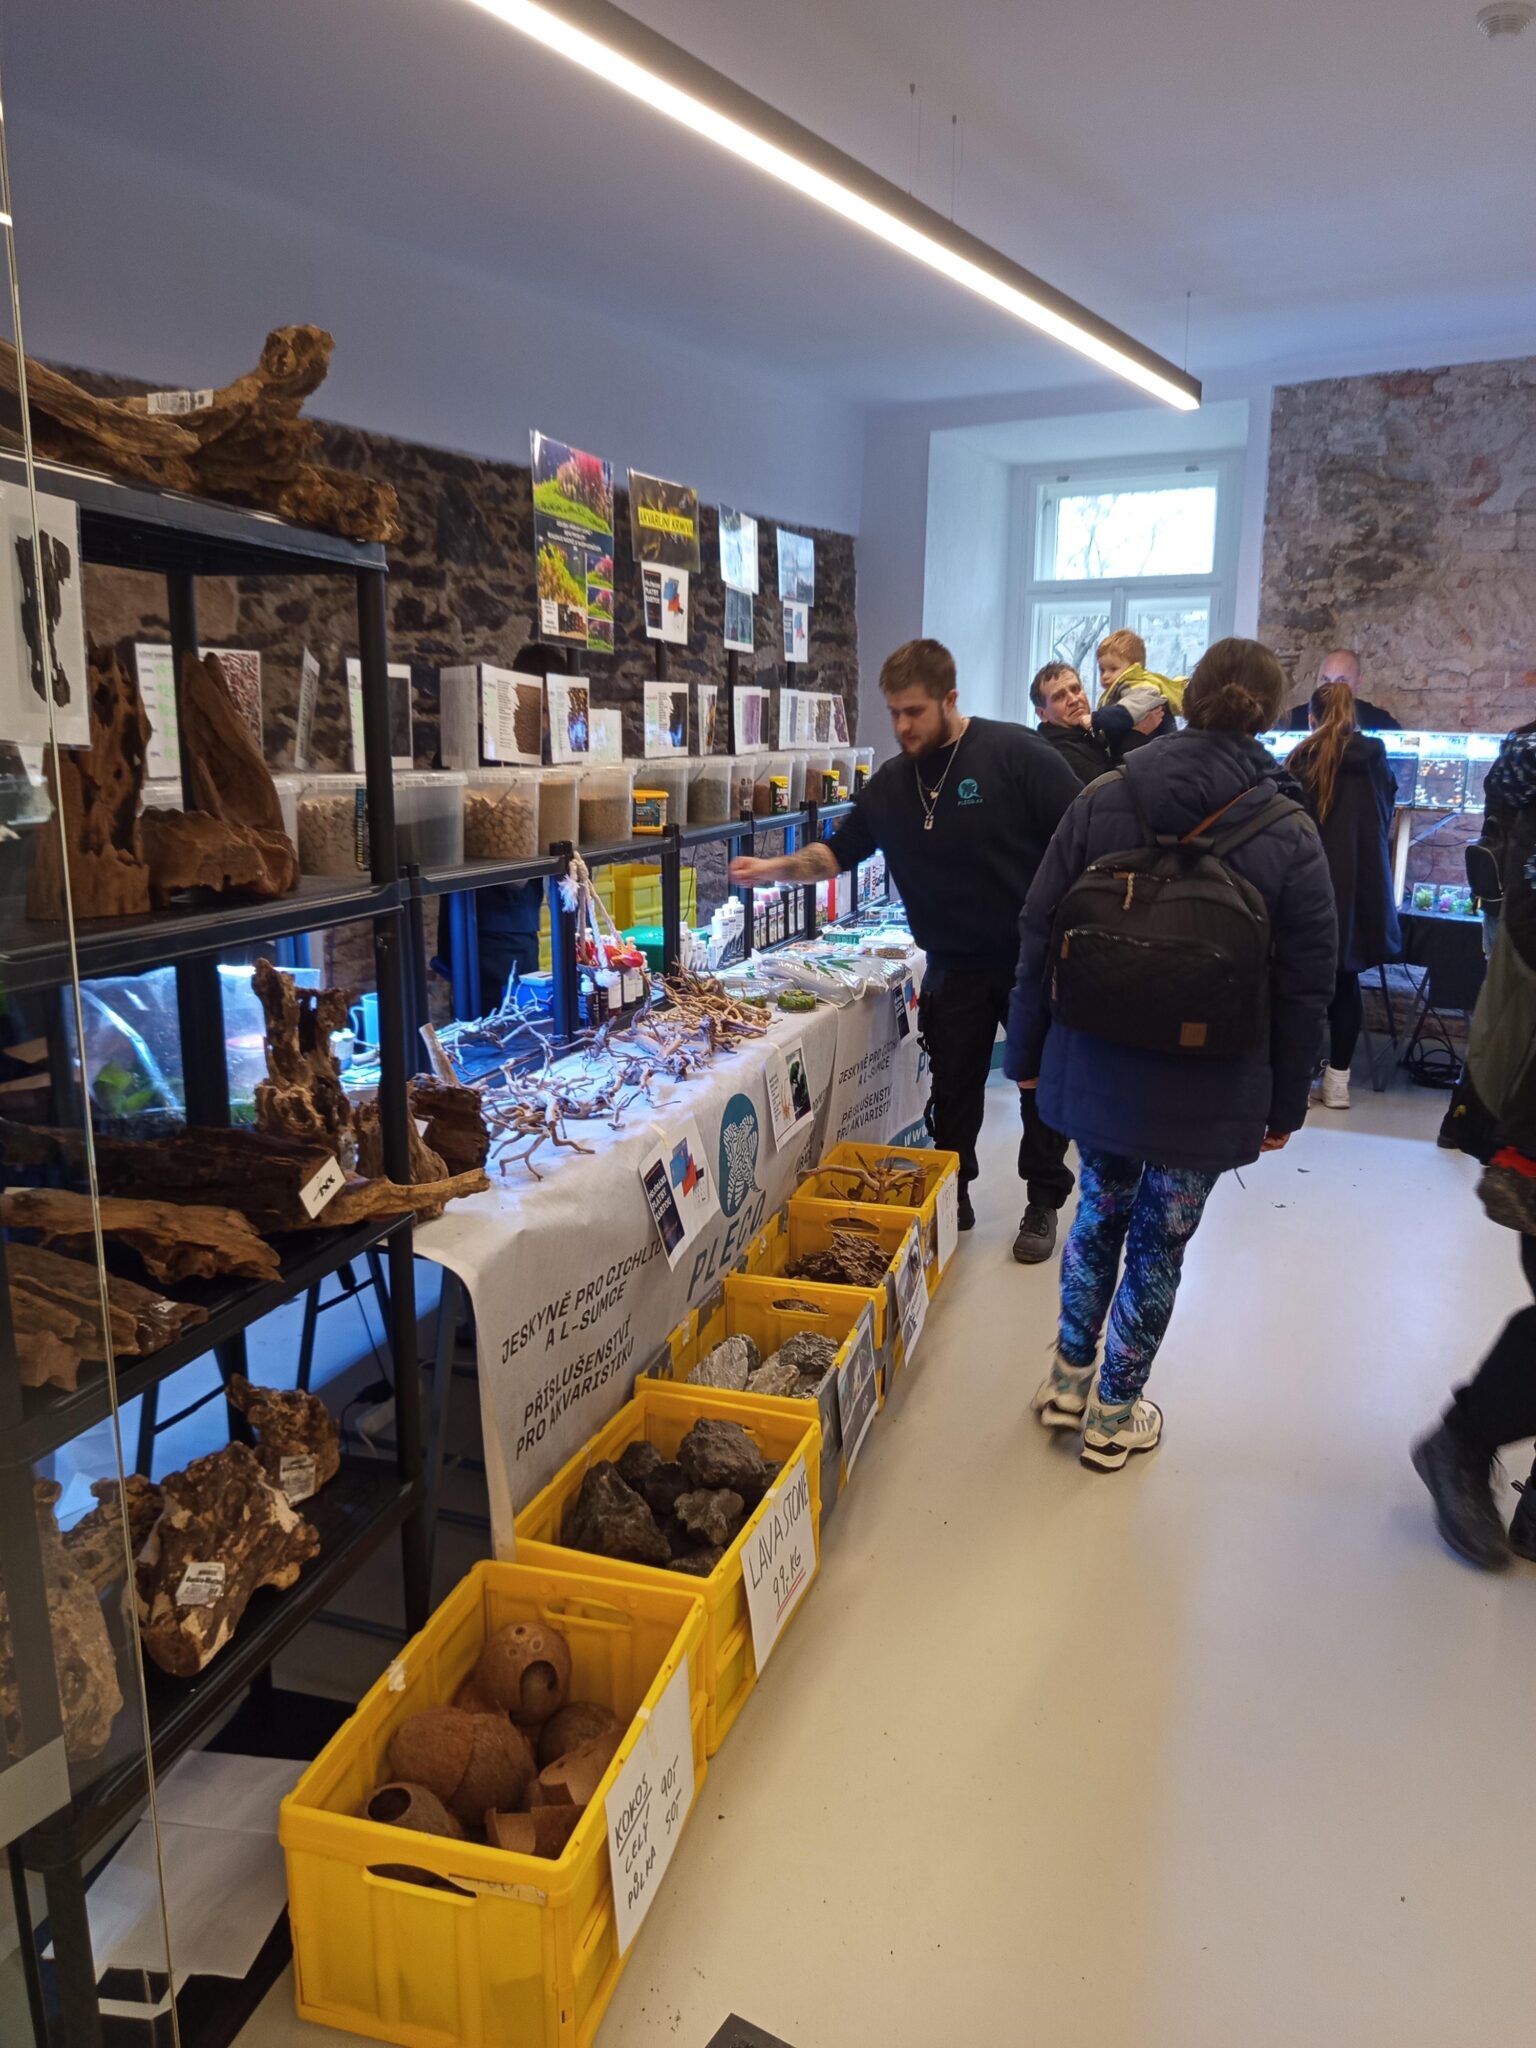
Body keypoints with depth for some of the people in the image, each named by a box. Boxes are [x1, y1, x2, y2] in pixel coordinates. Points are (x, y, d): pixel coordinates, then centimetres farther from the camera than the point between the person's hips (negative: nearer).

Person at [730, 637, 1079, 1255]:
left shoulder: (1015, 754, -13)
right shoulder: (891, 784, 3)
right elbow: (839, 851, 9)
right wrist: (774, 868, -7)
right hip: (954, 966, 4)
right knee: (952, 1088, 11)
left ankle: (1043, 1203, 24)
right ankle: (953, 1198, 28)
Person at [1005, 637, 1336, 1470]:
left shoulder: (1102, 799, -6)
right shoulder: (1290, 833, -9)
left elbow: (1039, 931, -3)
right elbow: (1305, 986, -5)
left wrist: (1026, 1050, 8)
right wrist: (1285, 1103, 7)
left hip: (1095, 1064, 2)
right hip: (1210, 1086, -2)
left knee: (1100, 1208, 23)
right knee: (1160, 1243, 13)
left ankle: (1068, 1380, 35)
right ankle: (1113, 1417, 28)